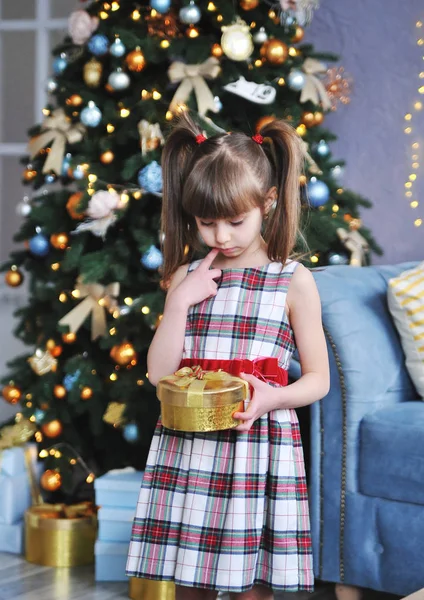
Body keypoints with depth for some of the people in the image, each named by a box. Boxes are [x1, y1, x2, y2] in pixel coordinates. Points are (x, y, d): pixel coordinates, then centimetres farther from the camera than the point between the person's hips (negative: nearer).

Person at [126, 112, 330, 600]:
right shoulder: (188, 276, 7)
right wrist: (180, 301, -8)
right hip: (188, 447, 3)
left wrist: (272, 398, -19)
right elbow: (158, 372, 2)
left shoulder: (294, 281, -2)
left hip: (258, 446, -3)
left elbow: (318, 379, 1)